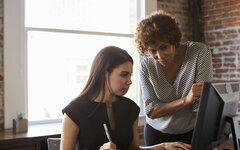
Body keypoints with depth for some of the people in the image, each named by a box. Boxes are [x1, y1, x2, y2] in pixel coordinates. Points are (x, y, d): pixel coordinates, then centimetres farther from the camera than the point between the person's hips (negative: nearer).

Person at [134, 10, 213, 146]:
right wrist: (186, 100, -31)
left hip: (192, 132, -1)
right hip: (157, 133, 1)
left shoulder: (200, 52, -20)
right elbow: (151, 112, -17)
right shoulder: (146, 66, -14)